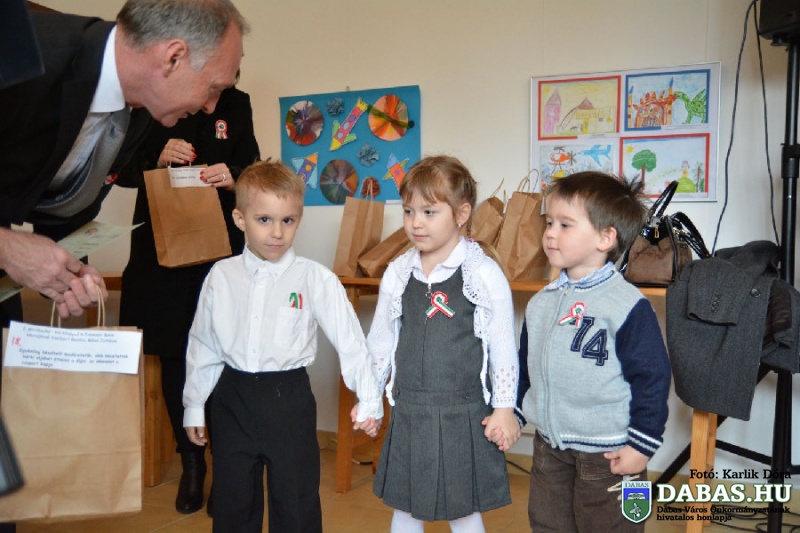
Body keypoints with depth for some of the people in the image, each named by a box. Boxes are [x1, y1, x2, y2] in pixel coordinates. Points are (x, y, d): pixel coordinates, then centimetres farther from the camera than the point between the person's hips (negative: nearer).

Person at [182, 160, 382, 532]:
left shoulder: (315, 279, -10)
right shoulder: (221, 277, -1)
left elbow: (350, 340, -9)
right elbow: (202, 344, 7)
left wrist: (368, 399, -9)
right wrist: (194, 404, 11)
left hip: (289, 399, -2)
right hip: (232, 399, 3)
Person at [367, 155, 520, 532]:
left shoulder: (484, 275, -10)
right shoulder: (397, 274, 2)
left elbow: (503, 347, -5)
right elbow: (380, 342, 11)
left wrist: (504, 408, -4)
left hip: (463, 416, -4)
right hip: (409, 413, 4)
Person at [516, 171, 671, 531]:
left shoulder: (628, 306, -17)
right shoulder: (540, 302, 4)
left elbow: (652, 378, -16)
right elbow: (524, 367, 14)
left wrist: (642, 445, -14)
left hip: (608, 456, -6)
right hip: (548, 447, 7)